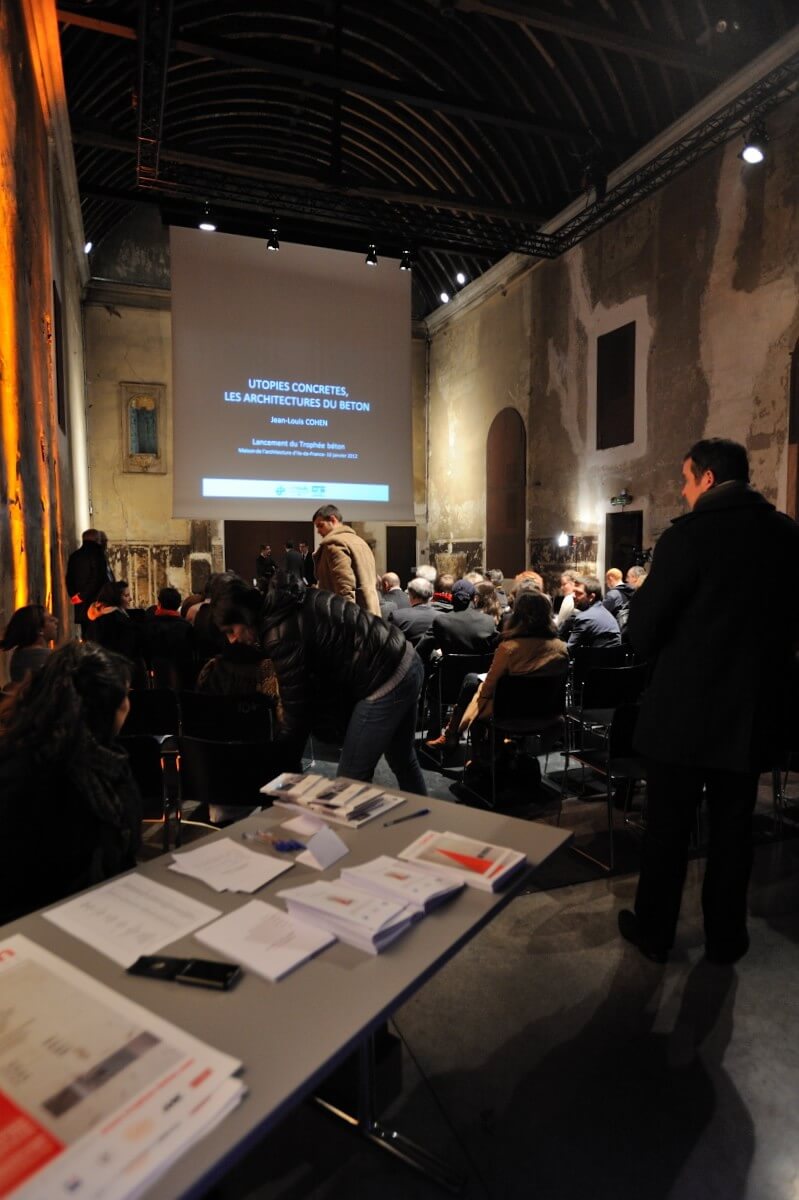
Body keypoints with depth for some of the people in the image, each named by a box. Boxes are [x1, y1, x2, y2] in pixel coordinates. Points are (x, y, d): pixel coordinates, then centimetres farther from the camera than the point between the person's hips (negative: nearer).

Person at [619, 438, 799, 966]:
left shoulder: (689, 534, -17)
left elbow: (643, 633, -16)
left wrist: (644, 592, 3)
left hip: (686, 709, -5)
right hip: (756, 708, 5)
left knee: (668, 826, 11)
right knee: (733, 827, 18)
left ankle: (655, 930, 27)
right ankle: (726, 936, 32)